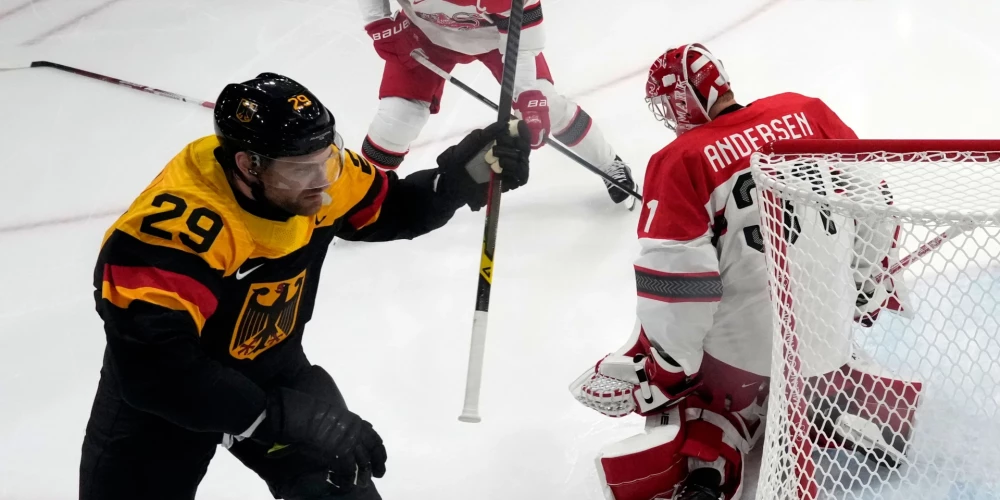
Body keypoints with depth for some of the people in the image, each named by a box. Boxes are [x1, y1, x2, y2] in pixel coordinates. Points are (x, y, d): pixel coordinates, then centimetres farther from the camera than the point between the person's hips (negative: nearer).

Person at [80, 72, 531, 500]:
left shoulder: (314, 173, -19)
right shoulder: (170, 230, -39)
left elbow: (391, 209, 1)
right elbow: (153, 368, -43)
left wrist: (465, 173, -19)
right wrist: (289, 417, -46)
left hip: (270, 367, 5)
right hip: (158, 388, -5)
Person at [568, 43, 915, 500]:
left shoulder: (680, 161, -11)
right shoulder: (806, 112, 1)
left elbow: (674, 281, -16)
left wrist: (662, 374, -6)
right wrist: (864, 285, 23)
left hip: (743, 338, -4)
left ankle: (700, 462, -8)